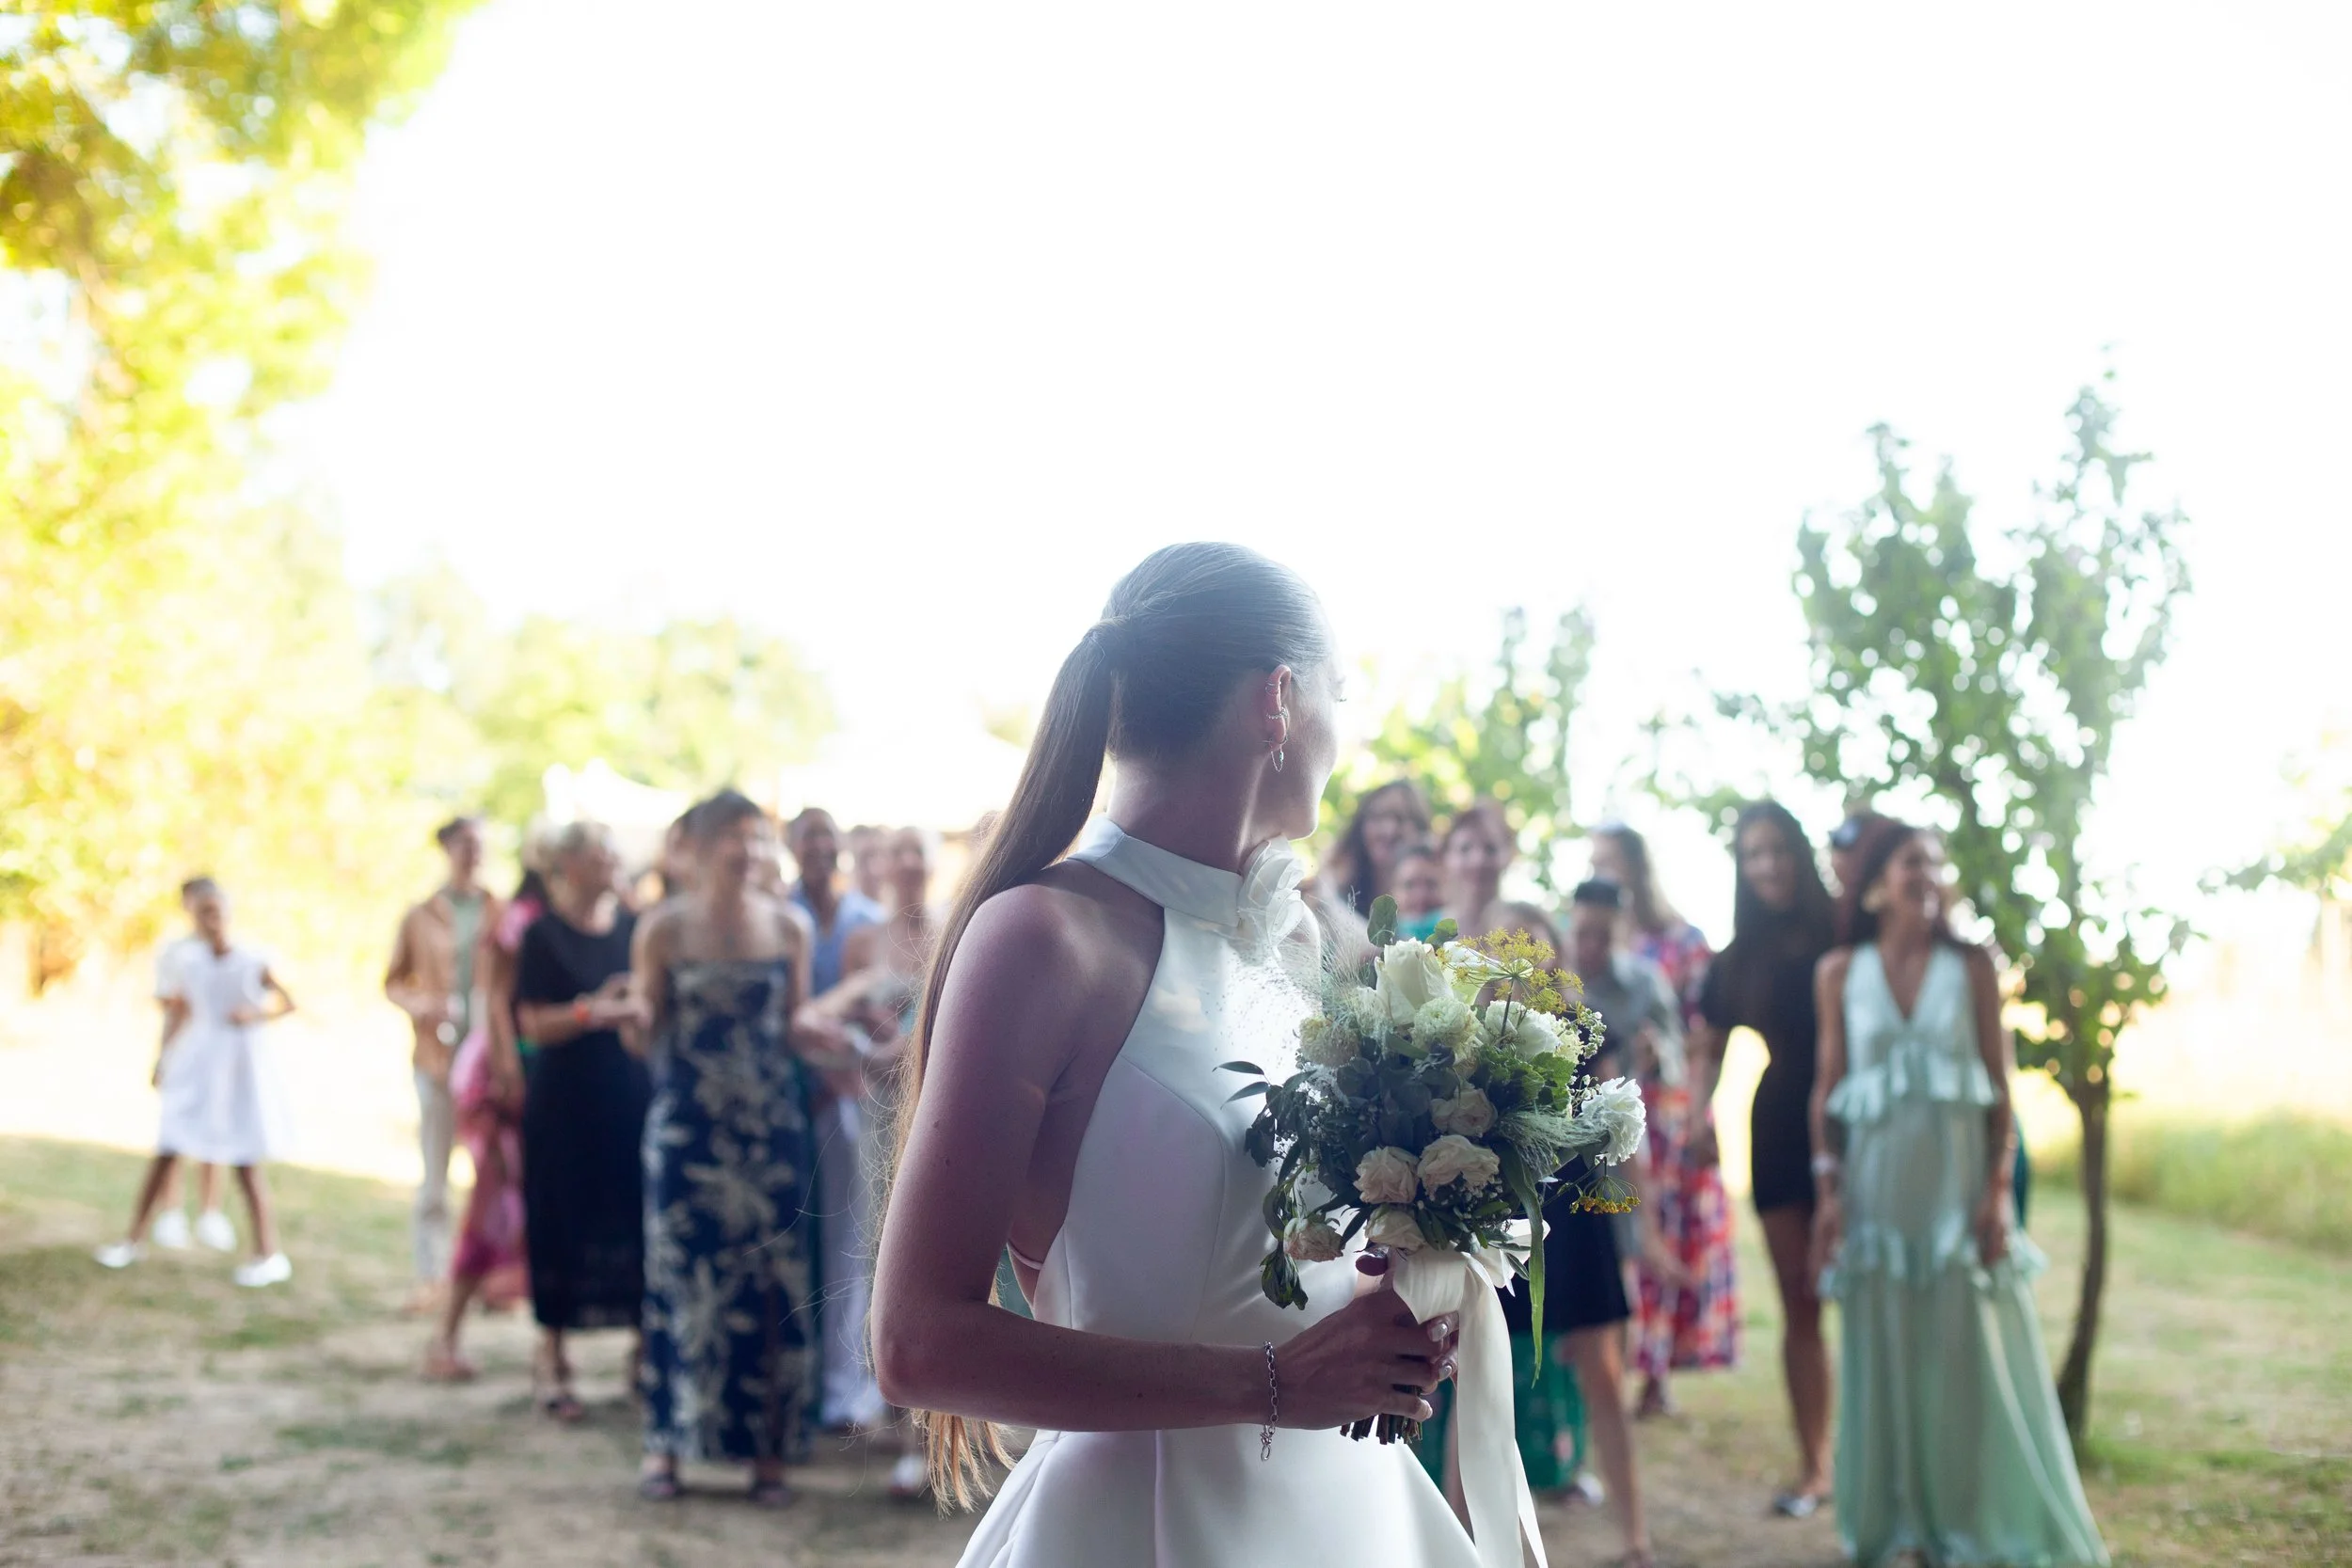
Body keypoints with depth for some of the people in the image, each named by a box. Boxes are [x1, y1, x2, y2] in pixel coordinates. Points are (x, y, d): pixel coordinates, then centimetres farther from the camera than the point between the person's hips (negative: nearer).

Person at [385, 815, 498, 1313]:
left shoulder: (499, 913, 6)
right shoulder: (421, 918, 7)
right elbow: (393, 983, 12)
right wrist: (421, 1005, -9)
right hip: (438, 1055, 0)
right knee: (434, 1173, 1)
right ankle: (430, 1276, 7)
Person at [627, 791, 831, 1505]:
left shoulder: (787, 926, 4)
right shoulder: (663, 929, 0)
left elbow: (796, 1025, 11)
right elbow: (646, 1034, 2)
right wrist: (636, 1023, -19)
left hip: (773, 1125, 1)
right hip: (687, 1125, -1)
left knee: (773, 1282, 0)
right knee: (681, 1278, 1)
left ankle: (768, 1447, 8)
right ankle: (667, 1441, 12)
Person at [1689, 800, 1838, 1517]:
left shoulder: (1842, 939, -2)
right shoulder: (1741, 959, 10)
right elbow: (1707, 1046, 19)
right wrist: (1701, 1114, 4)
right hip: (1779, 1131, 4)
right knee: (1799, 1304, 7)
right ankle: (1813, 1465, 14)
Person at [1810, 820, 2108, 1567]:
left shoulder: (1971, 966, 2)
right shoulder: (1840, 973, 4)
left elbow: (2001, 1084, 1)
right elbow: (1827, 1087, 6)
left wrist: (1998, 1188, -7)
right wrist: (1827, 1188, -1)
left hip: (1959, 1174, 0)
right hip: (1878, 1177, 1)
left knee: (1974, 1350, 1)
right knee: (1887, 1350, 6)